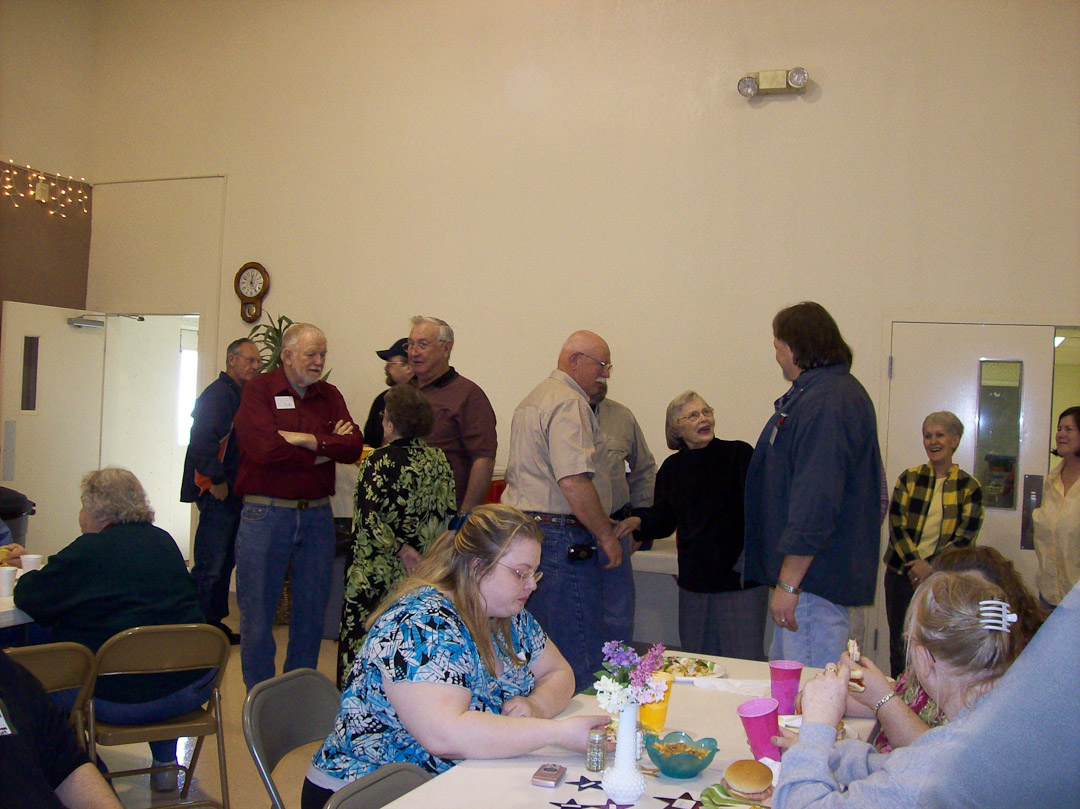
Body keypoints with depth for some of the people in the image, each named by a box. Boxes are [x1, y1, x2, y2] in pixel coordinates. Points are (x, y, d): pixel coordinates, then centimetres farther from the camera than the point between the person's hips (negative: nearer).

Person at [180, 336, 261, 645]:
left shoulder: (240, 395, 18)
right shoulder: (218, 393, -12)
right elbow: (202, 440, -22)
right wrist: (216, 480, -19)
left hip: (231, 492, 10)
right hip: (218, 491, -10)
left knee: (224, 561, 15)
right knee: (210, 565, -6)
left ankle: (214, 623, 24)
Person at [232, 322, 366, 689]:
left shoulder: (329, 395, 11)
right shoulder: (258, 390, -2)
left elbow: (353, 446, -2)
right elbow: (265, 448, -18)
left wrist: (306, 440, -13)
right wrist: (326, 448, -7)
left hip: (317, 515, 4)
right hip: (264, 513, -4)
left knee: (311, 611, 11)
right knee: (258, 612, 3)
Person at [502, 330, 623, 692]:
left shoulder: (532, 400, 21)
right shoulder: (569, 403, -12)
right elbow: (573, 480, -23)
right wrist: (606, 535, -13)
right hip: (560, 538, -10)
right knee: (580, 658, -6)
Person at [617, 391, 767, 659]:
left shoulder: (739, 454, -4)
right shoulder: (672, 468, 9)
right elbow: (663, 521, 14)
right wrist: (638, 521, -6)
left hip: (741, 578, -4)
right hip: (694, 581, 4)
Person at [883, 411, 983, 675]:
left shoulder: (970, 487, 3)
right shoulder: (909, 478, 6)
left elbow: (965, 537, -3)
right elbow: (896, 525, -1)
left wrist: (931, 567, -14)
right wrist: (915, 564, -14)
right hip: (902, 573, 2)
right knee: (899, 644, 5)